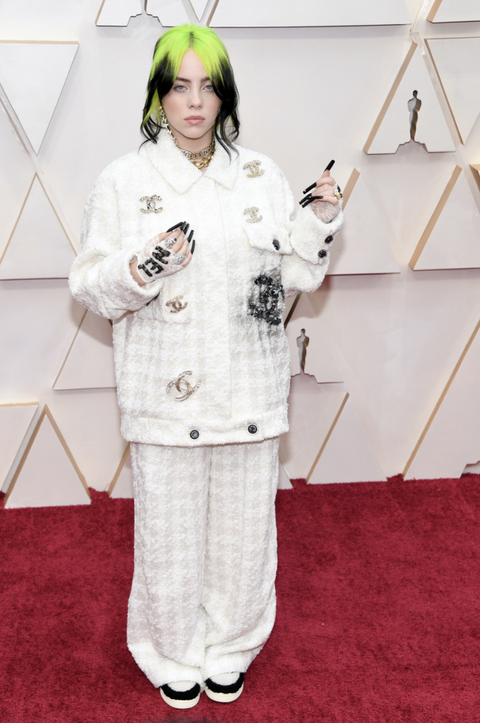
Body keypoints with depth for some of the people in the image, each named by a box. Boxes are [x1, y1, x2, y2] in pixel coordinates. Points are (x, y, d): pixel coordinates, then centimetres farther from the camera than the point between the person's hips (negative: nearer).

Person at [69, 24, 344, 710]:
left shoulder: (261, 175, 5)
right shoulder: (124, 180, -1)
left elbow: (294, 275, 8)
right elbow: (90, 288, -2)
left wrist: (319, 222, -9)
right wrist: (145, 267, -20)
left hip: (249, 389, 2)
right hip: (165, 393, -2)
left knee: (243, 526, 13)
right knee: (170, 532, 10)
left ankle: (230, 647, 39)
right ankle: (174, 653, 37)